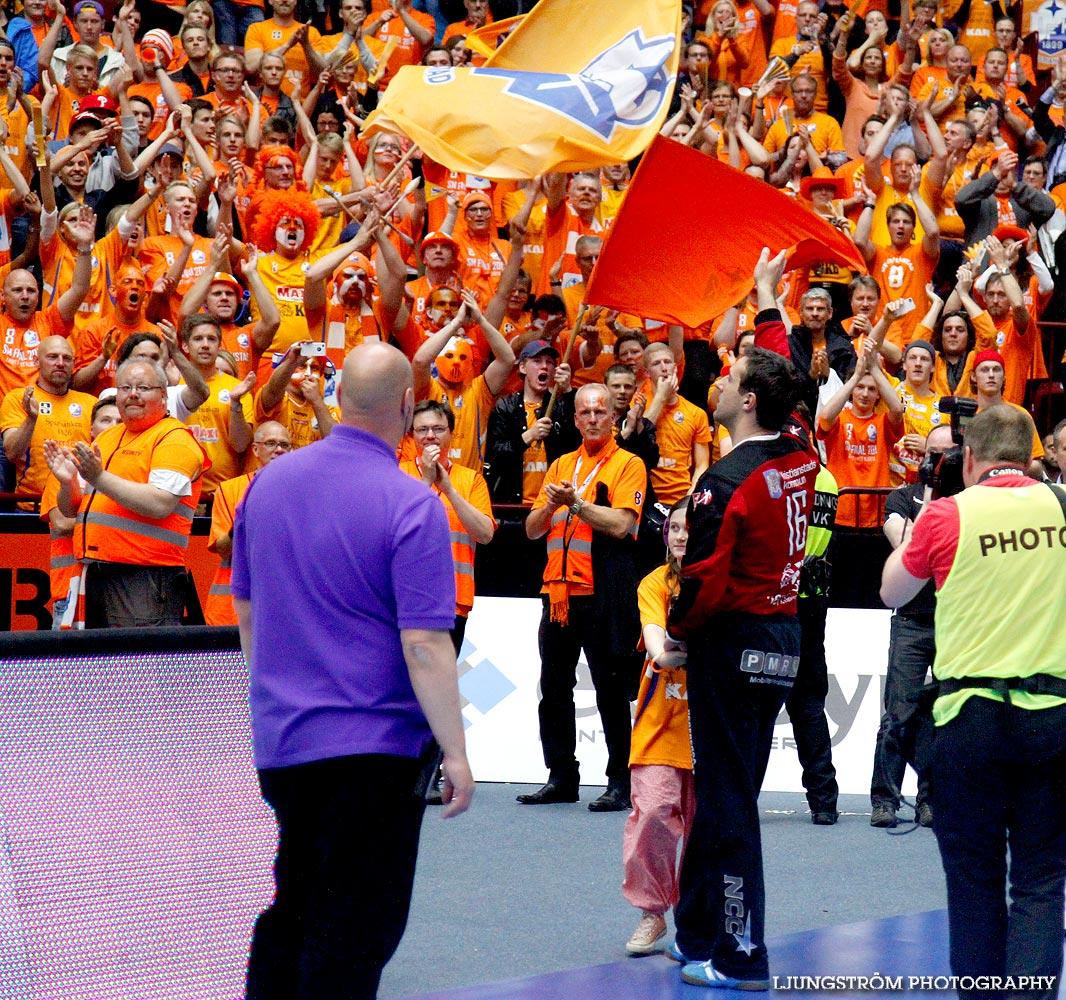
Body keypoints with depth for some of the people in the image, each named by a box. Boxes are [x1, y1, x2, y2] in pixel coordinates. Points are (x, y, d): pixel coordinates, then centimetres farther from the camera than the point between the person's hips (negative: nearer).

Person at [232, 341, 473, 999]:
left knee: (283, 916, 17)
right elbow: (424, 645, -19)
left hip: (277, 741, 6)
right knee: (355, 931, -1)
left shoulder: (270, 482, 5)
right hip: (374, 746, -6)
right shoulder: (411, 506, -16)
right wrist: (455, 751, -13)